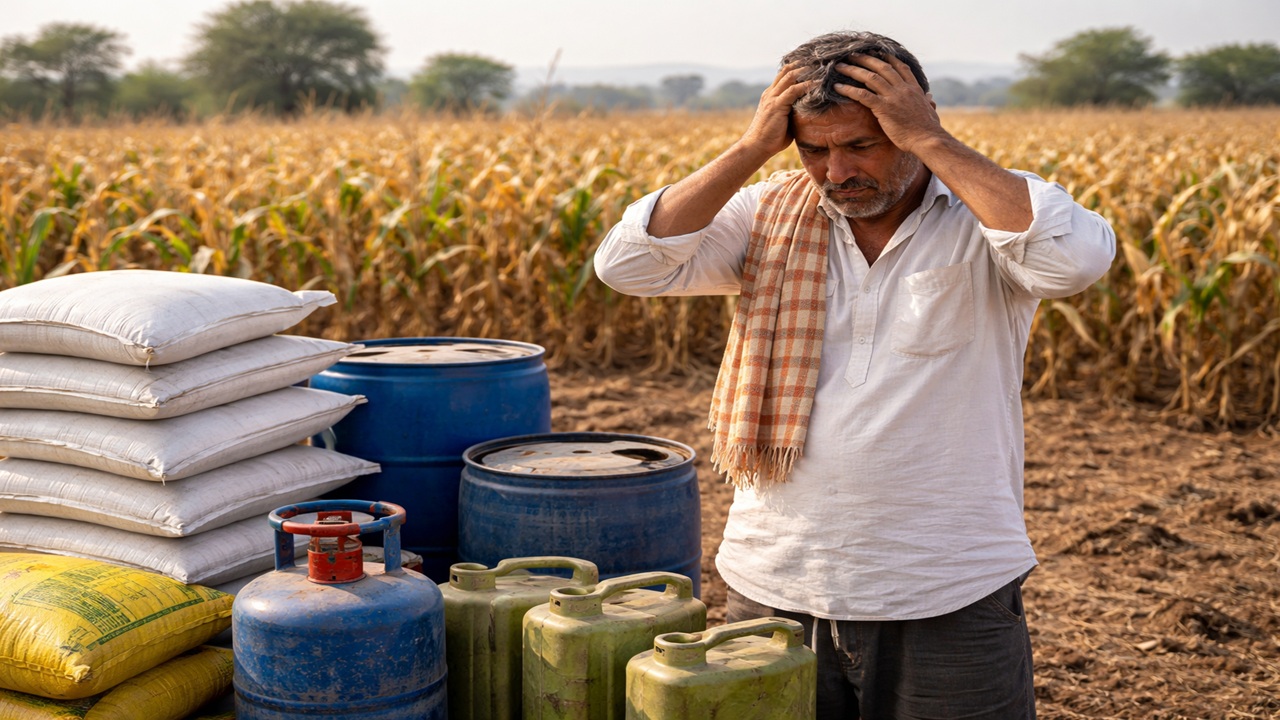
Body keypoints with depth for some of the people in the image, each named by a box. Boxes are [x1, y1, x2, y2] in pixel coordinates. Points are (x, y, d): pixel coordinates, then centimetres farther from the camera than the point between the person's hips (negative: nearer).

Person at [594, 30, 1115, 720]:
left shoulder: (988, 214, -5)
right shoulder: (768, 218, 4)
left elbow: (1077, 257, -27)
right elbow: (628, 263, -5)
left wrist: (931, 141, -20)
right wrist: (750, 150, -10)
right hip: (773, 587, 3)